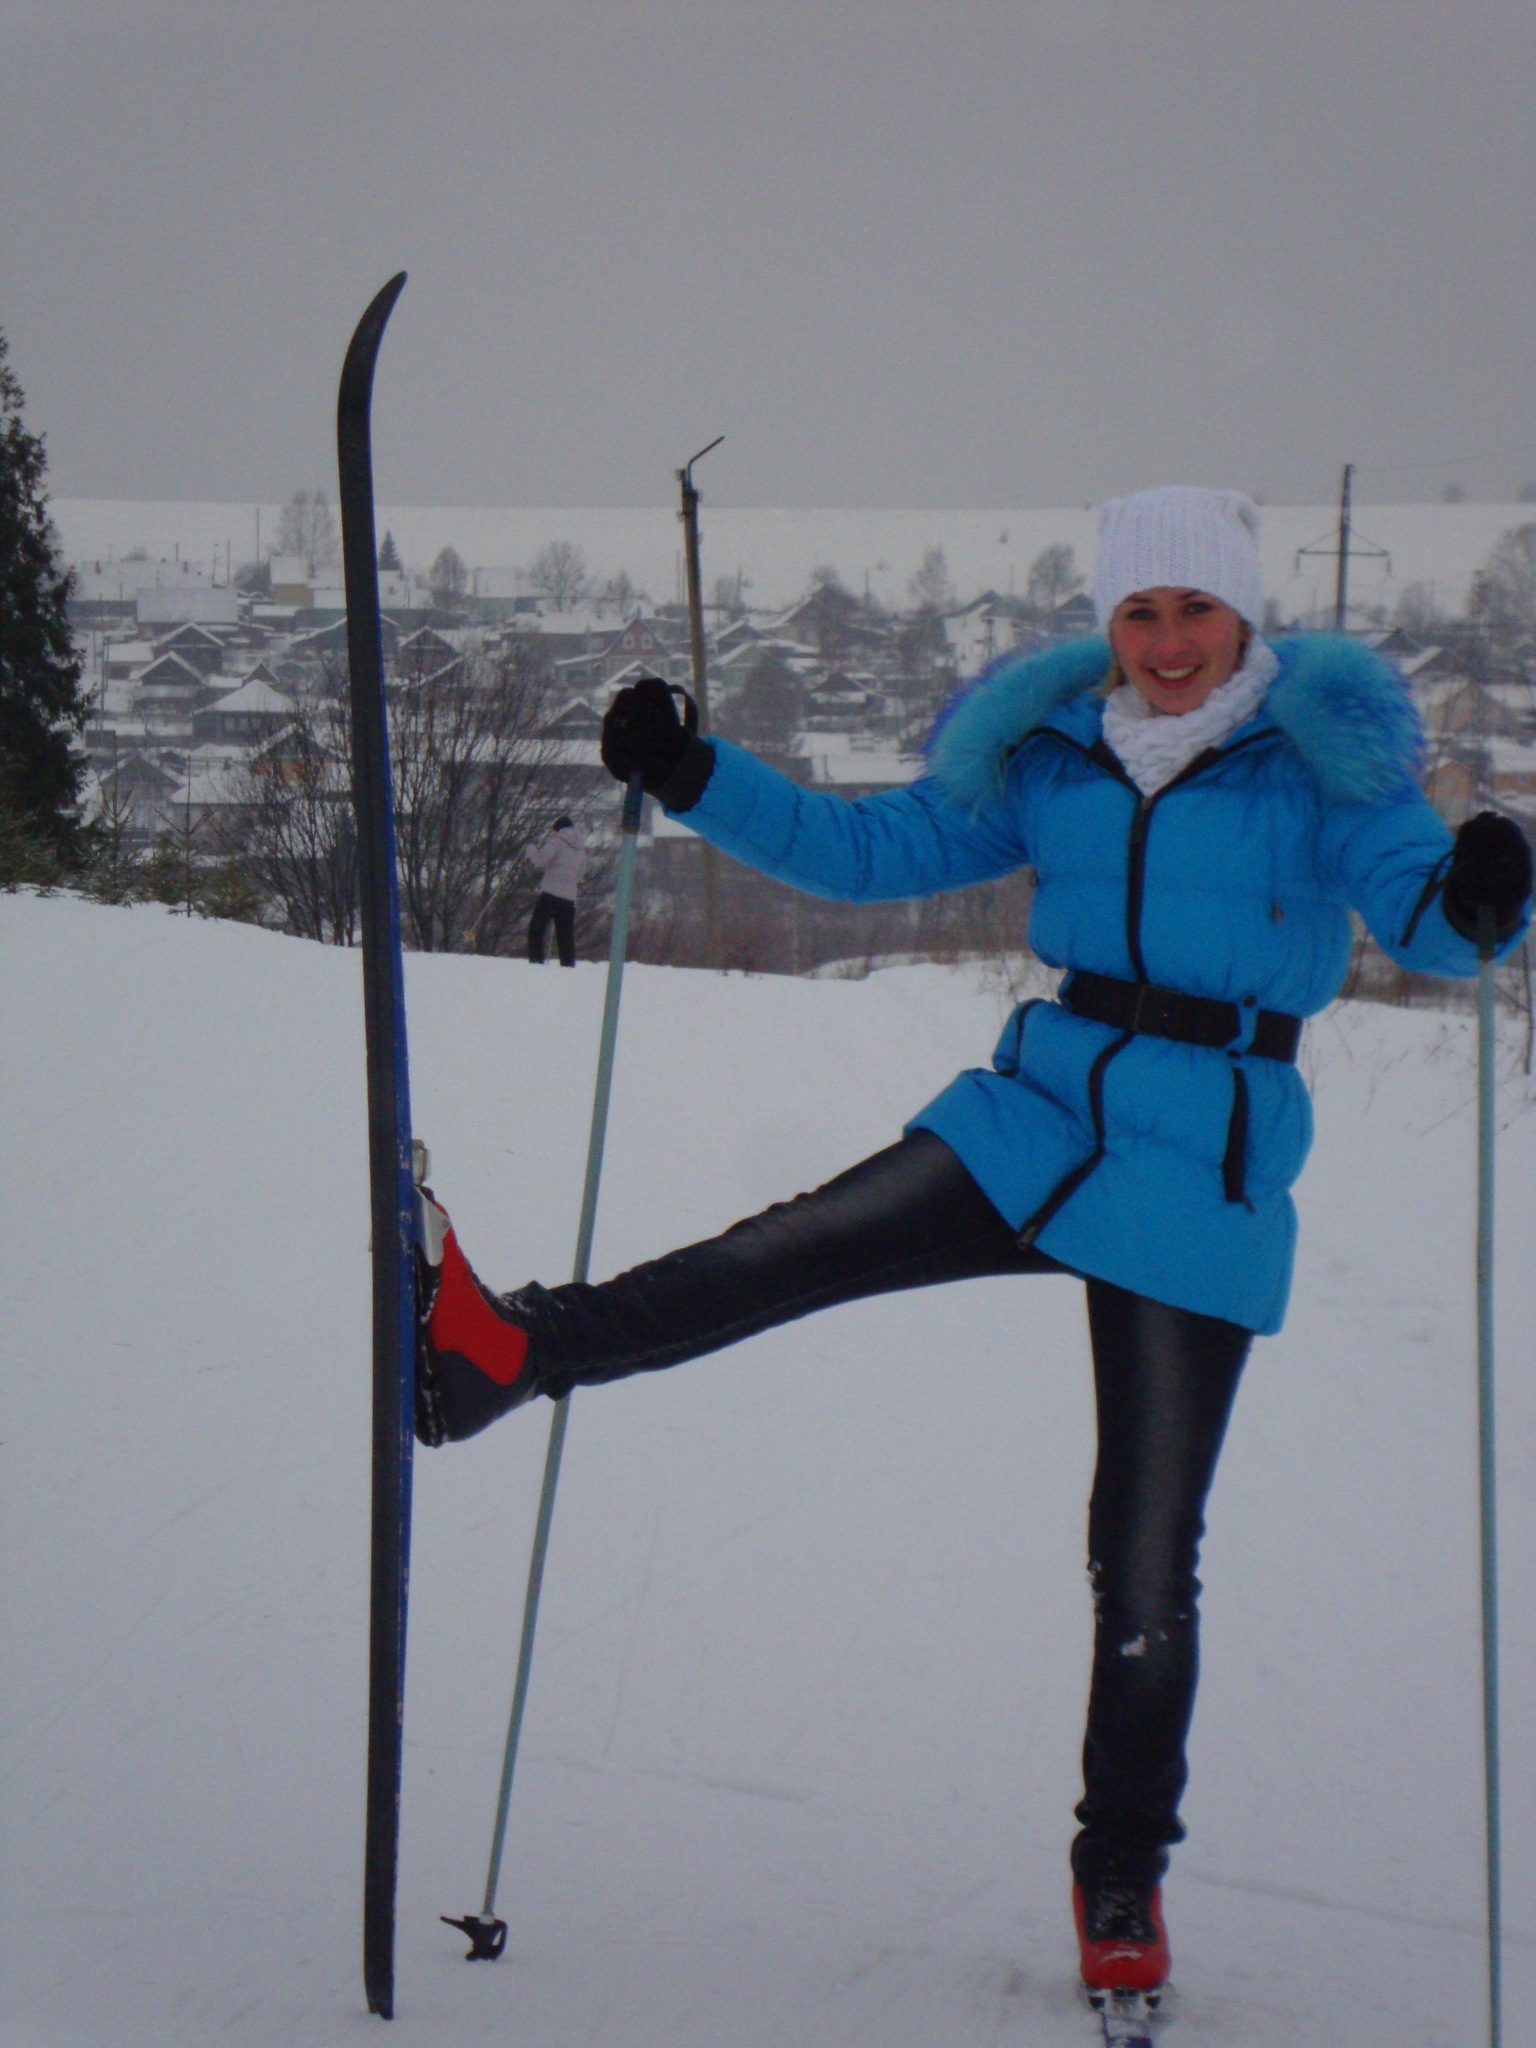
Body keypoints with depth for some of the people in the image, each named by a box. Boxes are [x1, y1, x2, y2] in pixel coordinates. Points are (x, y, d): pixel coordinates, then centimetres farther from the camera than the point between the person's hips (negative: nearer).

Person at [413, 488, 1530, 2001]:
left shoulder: (1319, 757, -6)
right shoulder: (1052, 756, 5)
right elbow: (872, 851, 10)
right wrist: (692, 777, 0)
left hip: (1204, 1183, -3)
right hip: (1040, 1120, 3)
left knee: (1146, 1558, 2)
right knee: (795, 1253, -19)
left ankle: (1123, 1871, 17)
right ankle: (497, 1353, -23)